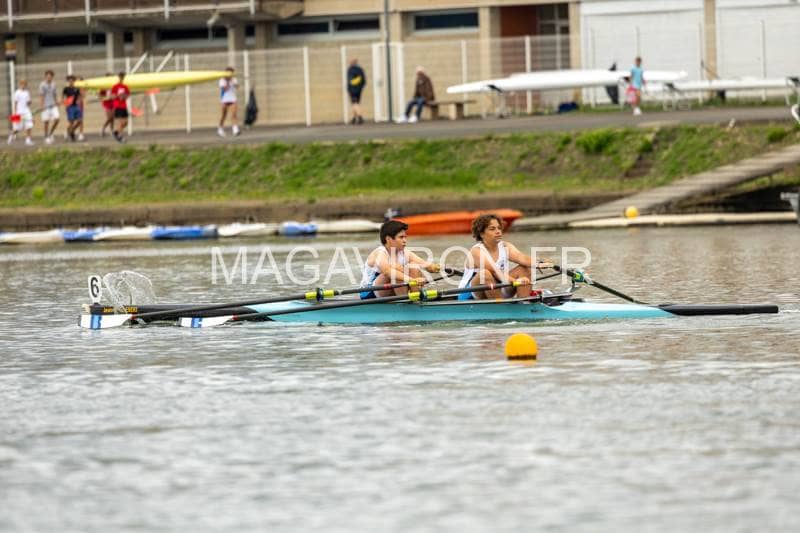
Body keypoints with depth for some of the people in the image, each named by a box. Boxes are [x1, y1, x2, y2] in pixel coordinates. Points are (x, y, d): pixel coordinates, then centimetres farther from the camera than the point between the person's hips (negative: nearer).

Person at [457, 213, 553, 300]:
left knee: (524, 269, -11)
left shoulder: (506, 247, 1)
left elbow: (521, 258, -19)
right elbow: (494, 271, -32)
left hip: (498, 292, 6)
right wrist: (515, 281, -46)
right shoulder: (477, 251, -16)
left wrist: (539, 264, -40)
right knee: (485, 274, -35)